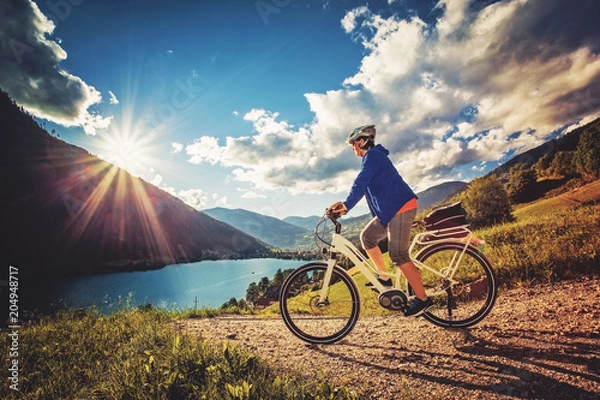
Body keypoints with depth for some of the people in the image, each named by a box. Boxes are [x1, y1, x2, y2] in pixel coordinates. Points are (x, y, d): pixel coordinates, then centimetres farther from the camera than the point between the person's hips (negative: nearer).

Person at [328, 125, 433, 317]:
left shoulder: (372, 155, -10)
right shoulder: (374, 156, 22)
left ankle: (422, 298, 1)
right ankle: (384, 277, 18)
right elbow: (364, 186, 21)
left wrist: (346, 205, -27)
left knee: (398, 255, -9)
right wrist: (345, 205, 14)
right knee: (367, 236, 11)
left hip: (401, 208, -10)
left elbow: (360, 184, -23)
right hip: (391, 209, 10)